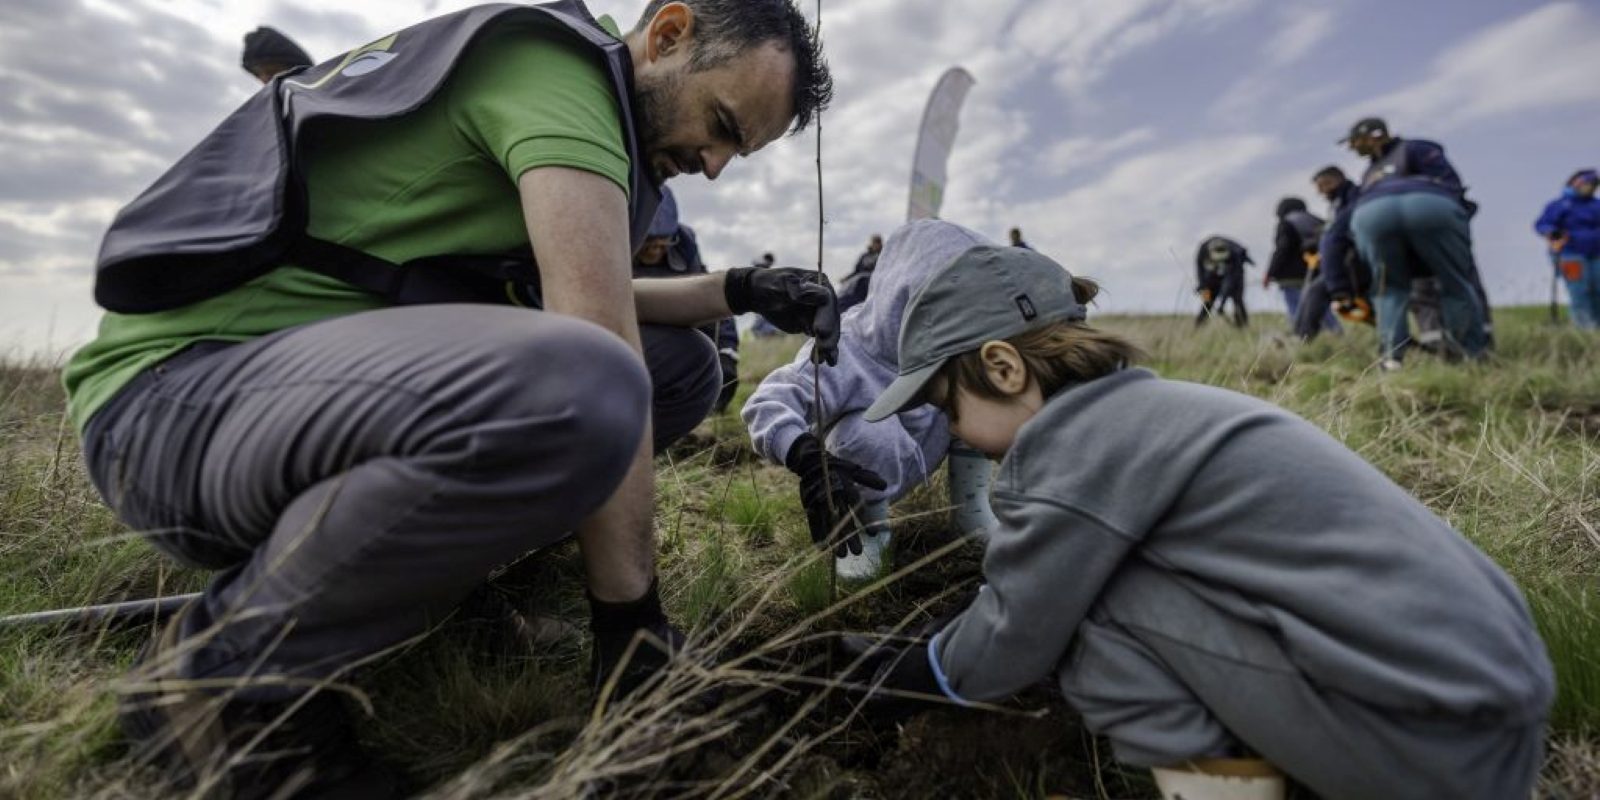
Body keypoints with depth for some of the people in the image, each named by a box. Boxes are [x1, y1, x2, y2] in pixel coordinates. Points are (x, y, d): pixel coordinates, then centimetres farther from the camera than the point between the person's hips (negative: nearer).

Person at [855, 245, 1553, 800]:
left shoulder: (1074, 444, -18)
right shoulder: (1135, 408, 8)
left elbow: (1012, 641, -8)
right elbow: (1023, 592, 15)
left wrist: (920, 669, 10)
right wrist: (925, 646, 18)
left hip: (1435, 738, -9)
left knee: (1092, 602, -13)